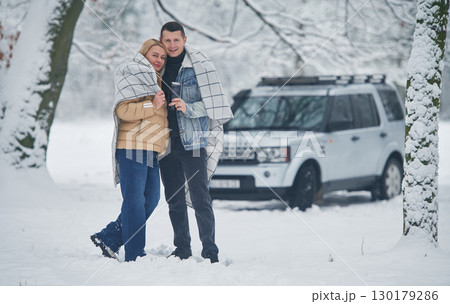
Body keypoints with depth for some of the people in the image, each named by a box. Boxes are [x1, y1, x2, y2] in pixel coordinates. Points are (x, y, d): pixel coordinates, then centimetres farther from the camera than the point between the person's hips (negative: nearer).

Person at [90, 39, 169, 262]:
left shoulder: (156, 81, 24)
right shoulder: (132, 75, -4)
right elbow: (123, 110, -17)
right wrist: (153, 106, -19)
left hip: (152, 150, 10)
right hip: (133, 147, -10)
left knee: (150, 200, 9)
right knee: (135, 202, -8)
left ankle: (108, 238, 17)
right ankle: (135, 256, -7)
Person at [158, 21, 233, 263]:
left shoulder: (199, 64, -4)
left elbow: (213, 103, -6)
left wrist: (189, 108, -19)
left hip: (193, 141, -5)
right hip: (166, 141, 5)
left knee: (200, 198, -8)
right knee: (174, 200, 10)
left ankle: (210, 251, -4)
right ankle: (182, 249, 20)